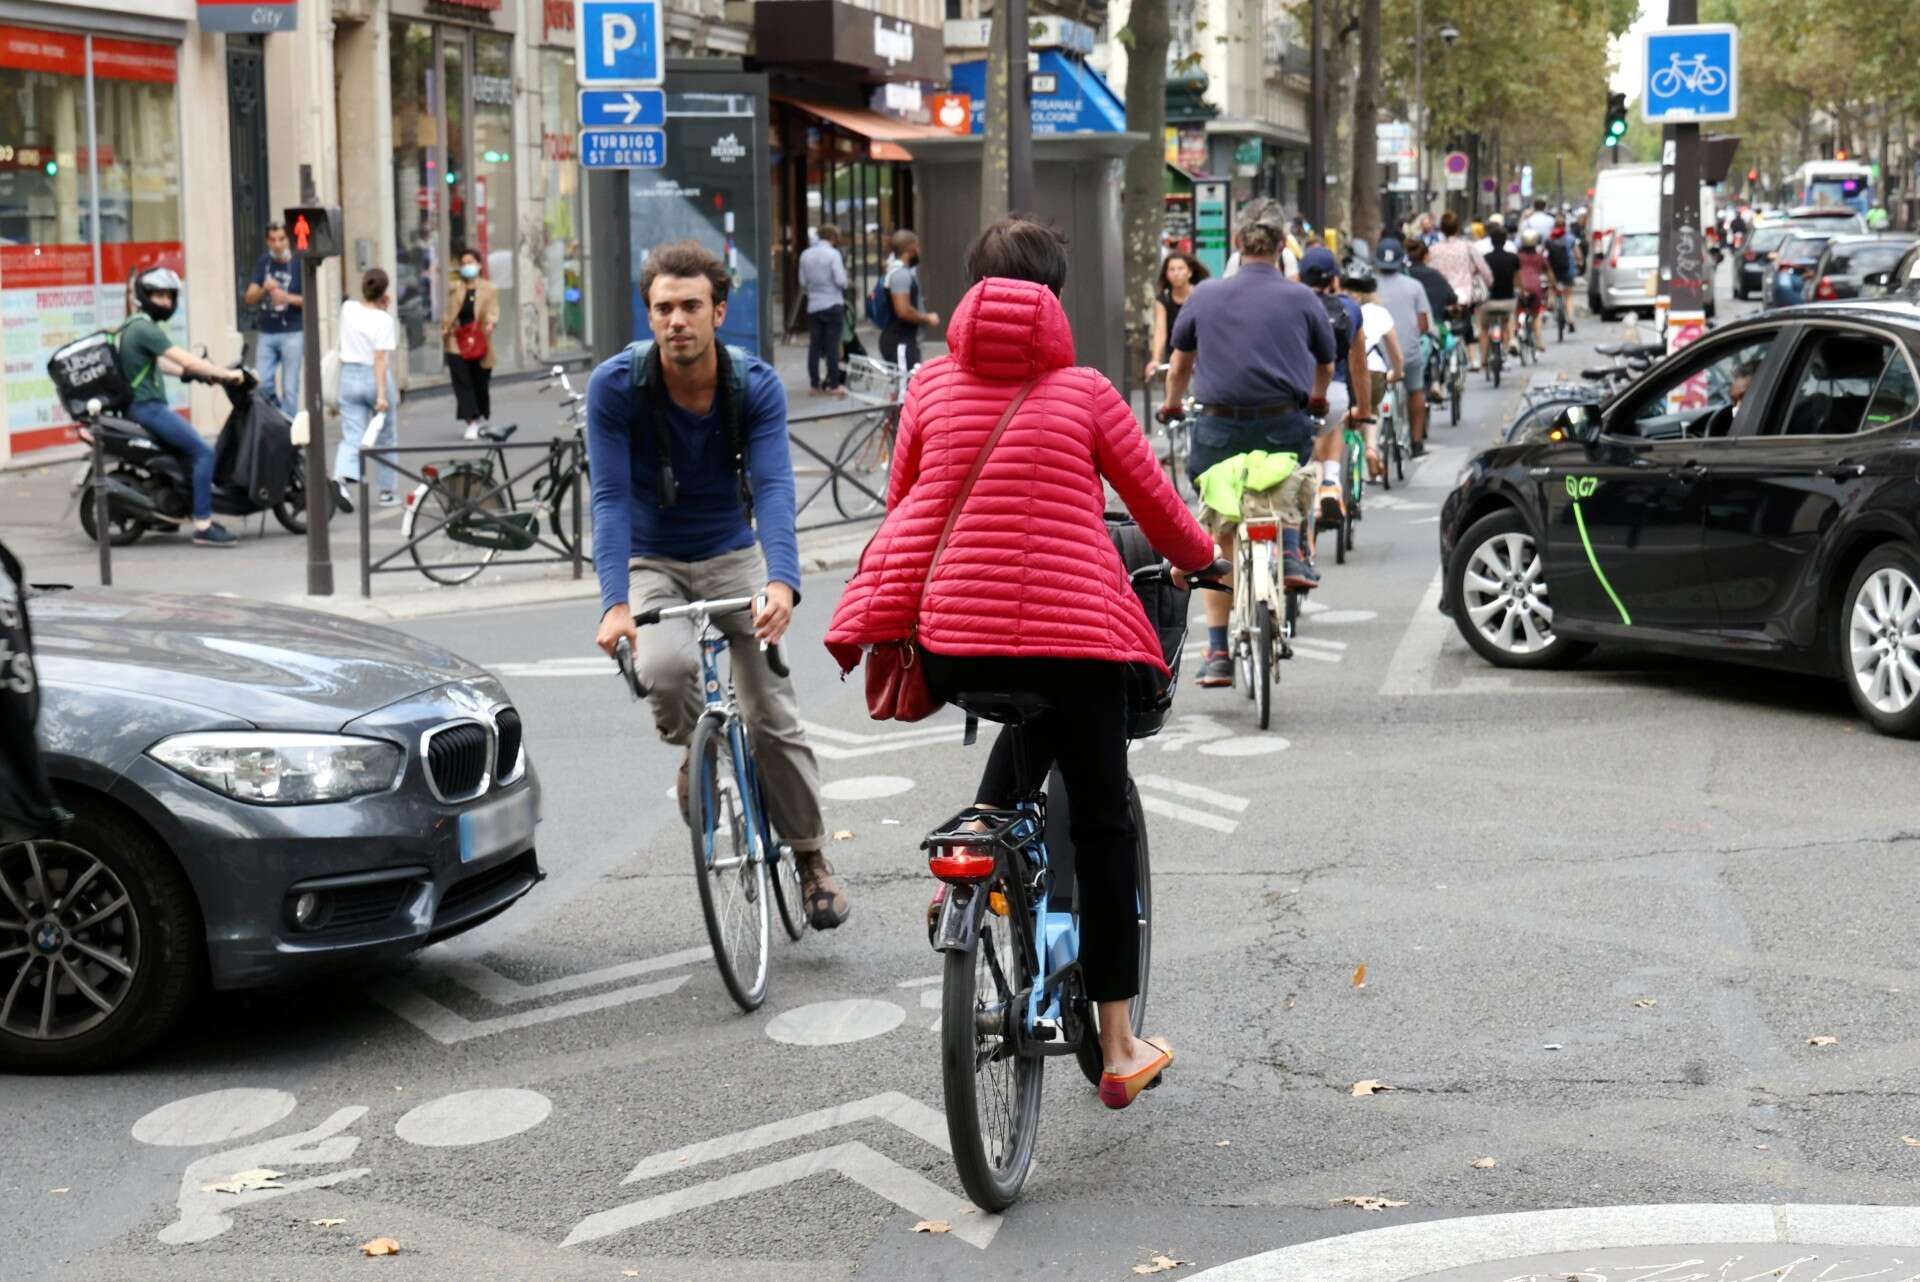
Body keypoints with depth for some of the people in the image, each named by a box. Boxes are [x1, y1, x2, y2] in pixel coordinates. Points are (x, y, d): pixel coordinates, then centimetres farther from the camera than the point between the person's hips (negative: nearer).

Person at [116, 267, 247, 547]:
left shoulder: (134, 326, 18)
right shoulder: (145, 328, -16)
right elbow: (186, 360, -21)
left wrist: (201, 374, 25)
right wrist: (227, 374, -15)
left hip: (142, 407, 11)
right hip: (148, 408, -11)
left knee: (192, 449, 24)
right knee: (203, 452, -16)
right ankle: (203, 526, -21)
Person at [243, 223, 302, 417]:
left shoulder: (299, 264, -1)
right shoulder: (263, 263, 9)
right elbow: (250, 299, 5)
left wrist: (288, 298, -19)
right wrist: (264, 289, -15)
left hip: (292, 333, -3)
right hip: (266, 333, 3)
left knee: (290, 389, -4)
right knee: (262, 383, -2)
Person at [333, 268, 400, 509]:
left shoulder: (348, 309, 1)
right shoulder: (384, 320, -13)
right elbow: (380, 358, -19)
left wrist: (382, 308, 16)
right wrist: (382, 394, -21)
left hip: (349, 377, 4)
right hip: (374, 378, -4)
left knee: (351, 438, 1)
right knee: (385, 439, 14)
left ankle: (342, 478, -26)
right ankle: (387, 492, 20)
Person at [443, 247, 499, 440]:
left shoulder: (489, 289, 4)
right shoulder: (453, 288, 9)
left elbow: (493, 311, -2)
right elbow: (449, 313, 13)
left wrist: (490, 322, -23)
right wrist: (445, 328, -3)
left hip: (479, 344, 0)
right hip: (457, 343, 0)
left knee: (481, 384, 9)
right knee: (462, 382, -10)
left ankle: (481, 417, 32)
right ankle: (472, 422, -12)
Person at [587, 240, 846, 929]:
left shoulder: (757, 384, -17)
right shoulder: (616, 386, -20)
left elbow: (773, 487, -27)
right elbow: (610, 497, -24)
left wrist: (782, 581, -46)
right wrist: (614, 602, -38)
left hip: (733, 556, 1)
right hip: (651, 563, -1)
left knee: (774, 715, -4)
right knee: (665, 668, -31)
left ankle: (811, 858, 17)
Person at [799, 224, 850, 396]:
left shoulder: (805, 255, 6)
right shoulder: (833, 254, -10)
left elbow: (803, 282, 9)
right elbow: (841, 281, -14)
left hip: (813, 306, 4)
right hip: (833, 305, -4)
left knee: (814, 346, 8)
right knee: (832, 346, -1)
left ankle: (815, 384, 10)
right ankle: (834, 385, 1)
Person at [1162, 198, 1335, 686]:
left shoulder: (1204, 296, 2)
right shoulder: (1302, 299, 1)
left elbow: (1179, 365, 14)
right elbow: (1326, 366, 16)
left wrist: (1171, 407, 34)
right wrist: (1316, 400, 38)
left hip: (1219, 430, 0)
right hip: (1284, 428, 0)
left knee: (1218, 543, 11)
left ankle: (1217, 652, 11)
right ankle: (1290, 552, 19)